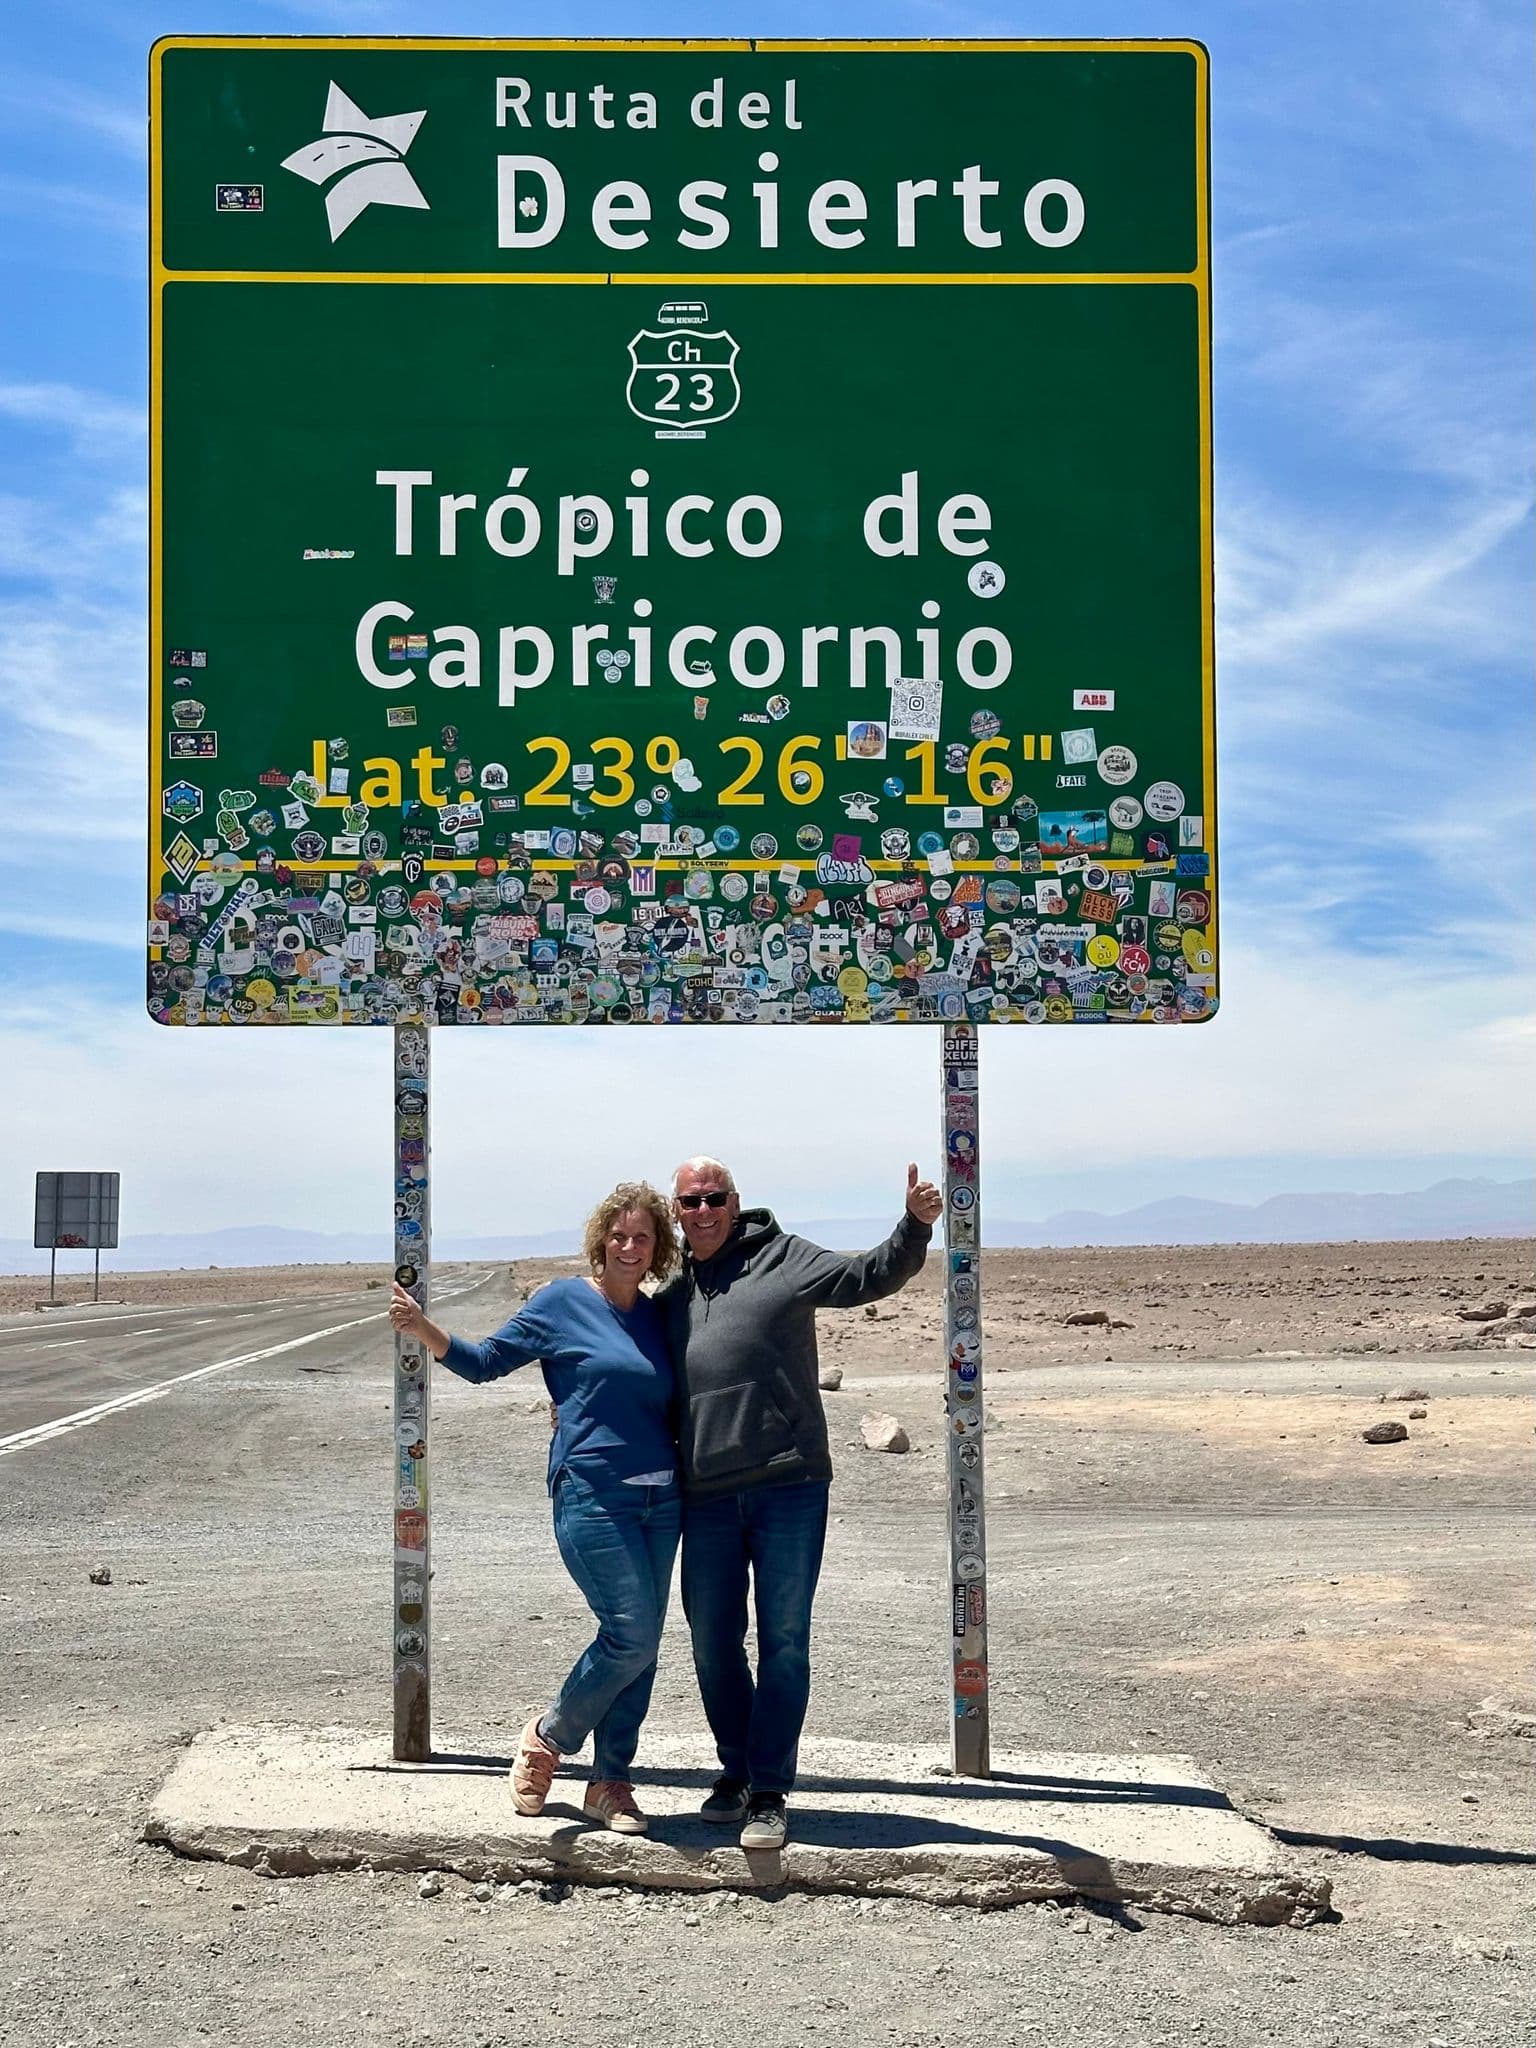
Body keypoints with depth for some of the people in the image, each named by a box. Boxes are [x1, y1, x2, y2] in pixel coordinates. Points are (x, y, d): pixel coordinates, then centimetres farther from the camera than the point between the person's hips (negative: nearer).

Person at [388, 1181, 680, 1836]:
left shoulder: (659, 1318, 14)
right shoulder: (562, 1302, 1)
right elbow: (486, 1360, 2)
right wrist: (422, 1328, -13)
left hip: (660, 1499, 5)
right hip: (590, 1494, -5)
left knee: (641, 1646, 4)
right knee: (631, 1634, -14)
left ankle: (610, 1783, 15)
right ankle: (549, 1735, 9)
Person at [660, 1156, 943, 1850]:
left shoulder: (781, 1258, 5)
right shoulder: (670, 1296, 18)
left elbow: (869, 1277, -7)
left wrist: (915, 1225, -23)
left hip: (788, 1487, -4)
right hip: (706, 1499, 4)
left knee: (783, 1642, -1)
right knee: (713, 1644, 9)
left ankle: (769, 1793, 6)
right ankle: (736, 1770, 28)